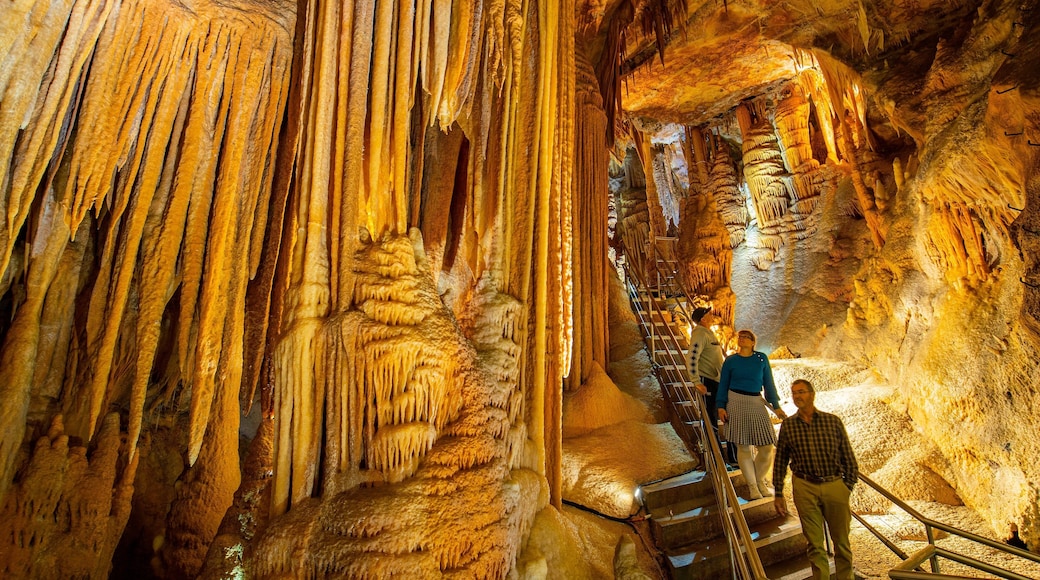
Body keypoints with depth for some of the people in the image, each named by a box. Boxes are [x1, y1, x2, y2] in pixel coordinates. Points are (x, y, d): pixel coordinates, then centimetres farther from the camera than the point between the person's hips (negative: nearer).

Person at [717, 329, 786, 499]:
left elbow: (768, 383, 10)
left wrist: (776, 406, 6)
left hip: (756, 402, 2)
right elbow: (723, 384, 5)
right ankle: (752, 485, 14)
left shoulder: (761, 358, 6)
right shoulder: (730, 360, 3)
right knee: (743, 445, 0)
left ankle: (760, 479, 24)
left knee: (767, 444, 0)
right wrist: (721, 406, -2)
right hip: (736, 402, -2)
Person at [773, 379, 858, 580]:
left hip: (835, 486, 1)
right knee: (814, 543, 7)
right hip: (805, 488, 0)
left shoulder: (833, 421, 0)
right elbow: (780, 461, 4)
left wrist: (848, 486, 1)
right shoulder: (788, 425, 0)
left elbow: (848, 458, 6)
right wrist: (778, 494, 4)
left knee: (841, 541, 12)